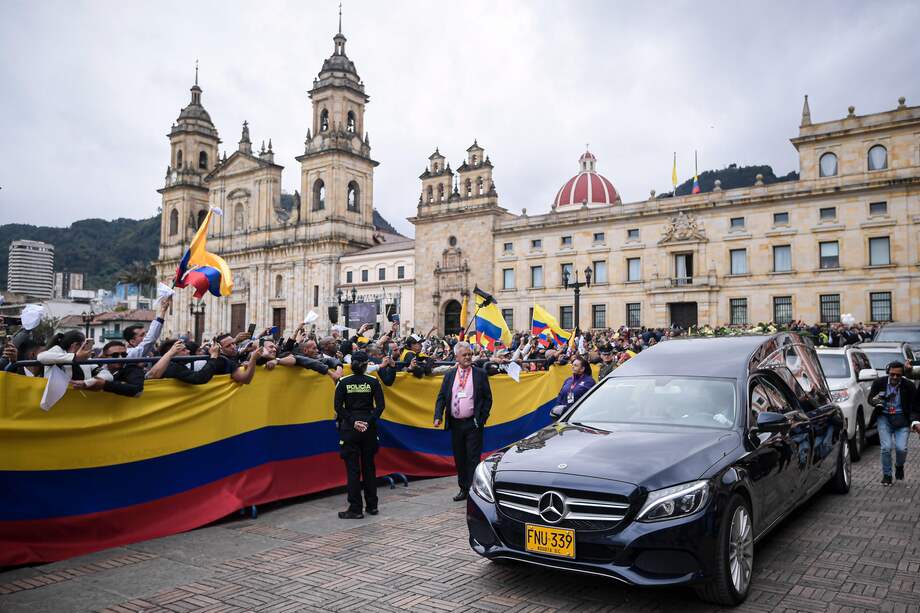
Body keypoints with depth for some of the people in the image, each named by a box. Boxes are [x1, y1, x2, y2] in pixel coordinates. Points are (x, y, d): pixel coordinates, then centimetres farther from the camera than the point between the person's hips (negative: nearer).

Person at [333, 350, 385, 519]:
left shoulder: (343, 382, -4)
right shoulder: (373, 382, -2)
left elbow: (338, 407, -9)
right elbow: (380, 405, -9)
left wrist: (353, 421, -10)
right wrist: (369, 421, -12)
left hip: (349, 428, -2)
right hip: (369, 428, 2)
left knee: (352, 468, 3)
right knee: (369, 466, 13)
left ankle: (355, 508, 4)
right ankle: (372, 505, 19)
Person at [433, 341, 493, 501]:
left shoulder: (480, 374, 0)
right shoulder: (449, 375, 8)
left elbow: (488, 398, 1)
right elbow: (441, 397, 6)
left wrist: (482, 419, -7)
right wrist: (438, 416, -8)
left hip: (473, 424, -4)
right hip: (455, 424, 4)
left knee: (473, 458, -3)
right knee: (459, 459, 12)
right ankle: (463, 489, 24)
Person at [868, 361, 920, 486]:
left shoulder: (908, 386, -8)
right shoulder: (879, 382, -6)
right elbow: (870, 399, 2)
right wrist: (876, 401, -23)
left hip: (901, 419, 0)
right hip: (884, 417, 0)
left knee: (901, 448, -11)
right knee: (886, 447, -9)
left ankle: (899, 466, 25)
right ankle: (887, 475, 12)